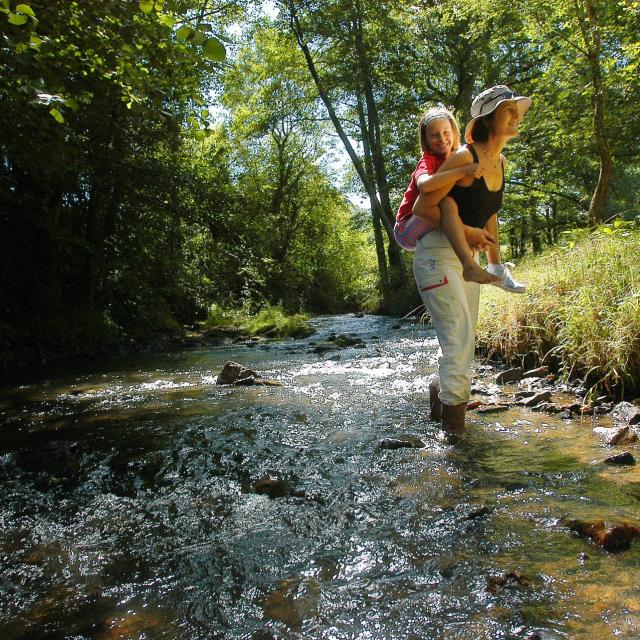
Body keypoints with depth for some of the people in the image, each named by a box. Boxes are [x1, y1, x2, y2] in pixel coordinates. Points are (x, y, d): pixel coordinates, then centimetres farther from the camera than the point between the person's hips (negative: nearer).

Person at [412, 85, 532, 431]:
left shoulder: (502, 163, 9)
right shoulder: (465, 158, -17)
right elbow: (424, 207, -16)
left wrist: (495, 261, 20)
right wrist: (462, 231, -12)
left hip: (466, 259, 8)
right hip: (437, 255, -8)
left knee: (463, 342, 13)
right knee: (459, 341, -12)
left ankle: (441, 392, 33)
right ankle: (454, 419, 0)